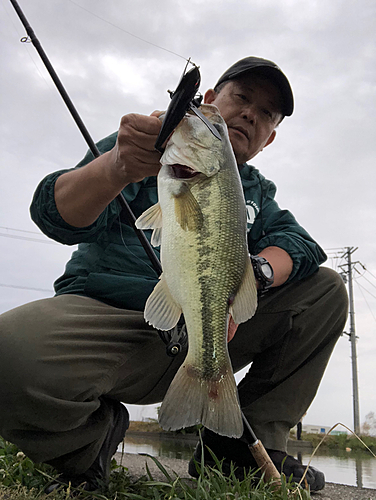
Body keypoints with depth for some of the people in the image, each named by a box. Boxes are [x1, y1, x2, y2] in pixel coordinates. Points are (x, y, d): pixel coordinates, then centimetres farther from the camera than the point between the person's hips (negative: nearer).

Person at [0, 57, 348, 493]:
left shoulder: (255, 190, 20)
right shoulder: (150, 143, 3)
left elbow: (294, 241, 0)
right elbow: (57, 217, -11)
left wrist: (251, 277, -23)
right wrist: (117, 167, -34)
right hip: (106, 317, -4)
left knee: (326, 290, -2)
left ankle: (241, 448, 0)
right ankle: (90, 444, 0)